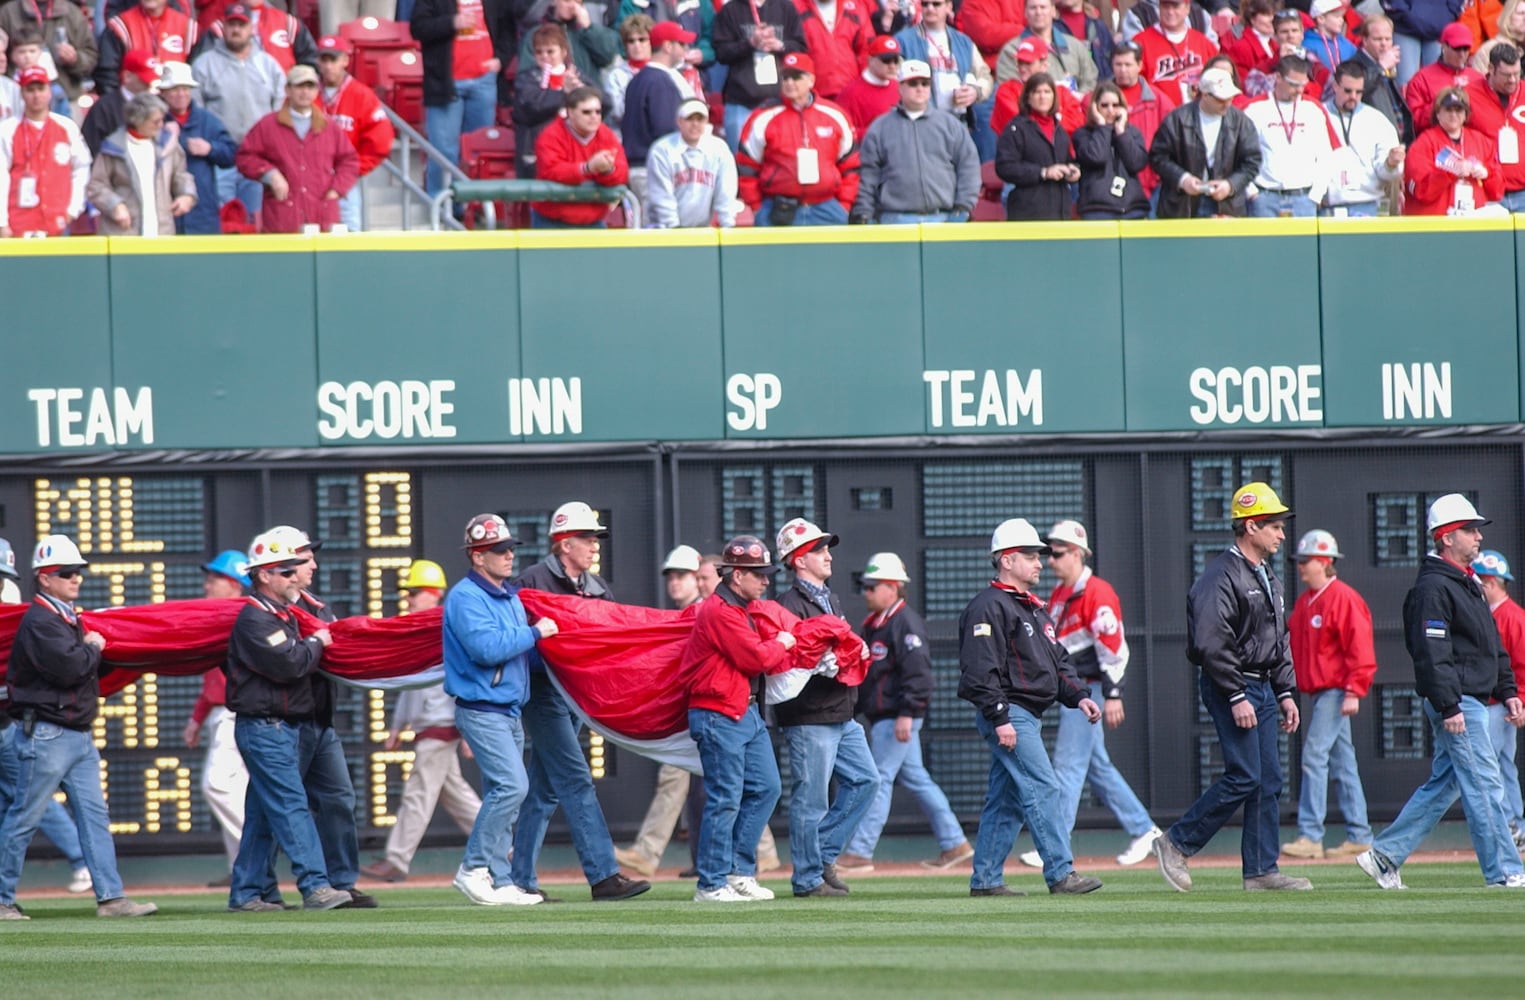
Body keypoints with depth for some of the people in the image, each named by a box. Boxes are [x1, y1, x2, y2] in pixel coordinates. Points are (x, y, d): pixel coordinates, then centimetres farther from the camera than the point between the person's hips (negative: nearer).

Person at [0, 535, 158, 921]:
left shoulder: (72, 619, 17)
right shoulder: (39, 622, -14)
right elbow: (69, 666, -24)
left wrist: (93, 649, 4)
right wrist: (93, 648, -8)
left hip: (79, 736, 9)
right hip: (46, 735, -9)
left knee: (95, 815, 4)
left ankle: (110, 897, 1)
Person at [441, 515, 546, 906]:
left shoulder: (511, 596, 16)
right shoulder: (467, 597, -12)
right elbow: (487, 647, -24)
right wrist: (535, 633, -16)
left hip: (510, 710, 9)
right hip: (481, 709, -9)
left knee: (502, 794, 8)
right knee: (511, 786, -18)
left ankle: (500, 883, 11)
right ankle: (473, 869, -11)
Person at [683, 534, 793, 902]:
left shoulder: (742, 609, 17)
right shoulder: (719, 612, -16)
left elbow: (766, 660, 14)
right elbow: (756, 658, -19)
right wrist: (781, 644, -1)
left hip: (746, 712, 10)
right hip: (719, 716, -10)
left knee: (765, 788, 10)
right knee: (725, 799, -8)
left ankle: (739, 872, 16)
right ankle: (712, 884, -3)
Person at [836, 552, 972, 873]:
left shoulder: (905, 623, -13)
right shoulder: (872, 624, 17)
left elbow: (917, 671, -20)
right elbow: (862, 672, 24)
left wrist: (906, 713, -25)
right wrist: (852, 708, 20)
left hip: (896, 718, -10)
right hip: (881, 716, 10)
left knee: (879, 779, -9)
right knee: (915, 779, 13)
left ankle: (860, 852, -9)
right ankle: (954, 843, 18)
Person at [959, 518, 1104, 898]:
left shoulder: (1034, 608, 21)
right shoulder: (988, 607, -11)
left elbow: (1057, 662, 25)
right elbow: (980, 670, -18)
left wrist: (1078, 696, 9)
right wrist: (999, 719, -23)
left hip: (1029, 716, 10)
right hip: (1007, 713, -10)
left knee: (1006, 800, 10)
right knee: (1042, 788, -14)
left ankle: (986, 879, 14)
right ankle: (1061, 873, -17)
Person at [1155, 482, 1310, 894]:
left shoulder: (1267, 578, 17)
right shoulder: (1222, 576, -14)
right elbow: (1211, 643, -21)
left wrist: (1286, 693, 16)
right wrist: (1237, 697, -23)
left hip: (1261, 687, 10)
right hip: (1230, 687, -10)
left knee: (1269, 781, 6)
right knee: (1244, 777, -13)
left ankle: (1261, 871, 8)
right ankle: (1176, 844, -2)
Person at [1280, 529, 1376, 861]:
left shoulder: (1343, 598, -11)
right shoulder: (1304, 601, 16)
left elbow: (1360, 649, -16)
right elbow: (1295, 645, 21)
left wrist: (1353, 692, -21)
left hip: (1335, 692, -9)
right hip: (1316, 691, 9)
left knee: (1315, 756, -14)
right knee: (1342, 764, 10)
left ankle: (1310, 836, -16)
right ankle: (1359, 836, 13)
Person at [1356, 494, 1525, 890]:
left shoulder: (1468, 584, 19)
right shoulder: (1432, 587, -13)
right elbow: (1432, 651, -20)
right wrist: (1448, 706, -24)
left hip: (1472, 701, 10)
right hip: (1455, 702, -10)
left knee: (1443, 784, 12)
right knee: (1484, 785, -9)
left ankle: (1384, 856, 17)